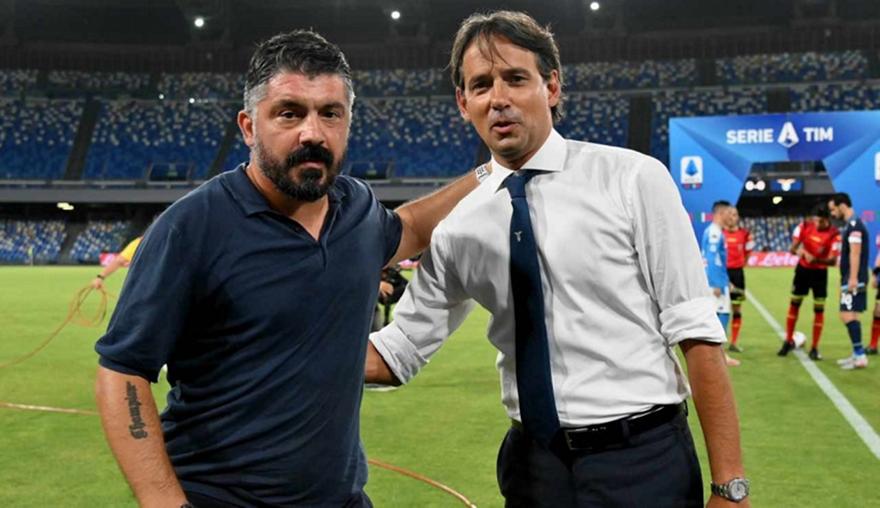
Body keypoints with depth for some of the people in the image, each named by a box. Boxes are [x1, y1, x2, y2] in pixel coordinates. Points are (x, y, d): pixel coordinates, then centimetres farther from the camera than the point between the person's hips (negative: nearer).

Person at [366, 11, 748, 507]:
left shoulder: (634, 179, -8)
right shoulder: (458, 224, 3)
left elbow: (696, 331, -9)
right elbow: (398, 351, 8)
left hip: (643, 457, -3)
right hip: (533, 461, 4)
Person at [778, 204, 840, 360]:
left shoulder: (834, 234, -19)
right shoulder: (805, 226, -11)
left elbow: (833, 260, -23)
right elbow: (792, 248, -6)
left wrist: (816, 259, -40)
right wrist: (799, 250, -29)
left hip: (820, 273, -2)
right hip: (803, 269, 2)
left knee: (819, 310, -3)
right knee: (794, 304, 9)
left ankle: (814, 348, 6)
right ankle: (789, 341, 24)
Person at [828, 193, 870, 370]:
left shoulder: (854, 224, -13)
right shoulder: (851, 225, 17)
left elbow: (855, 253, -21)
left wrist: (853, 278, -27)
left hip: (853, 280, -10)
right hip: (849, 280, 10)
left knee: (848, 315, -14)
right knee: (850, 316, 13)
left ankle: (860, 356, -13)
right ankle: (857, 355, 18)